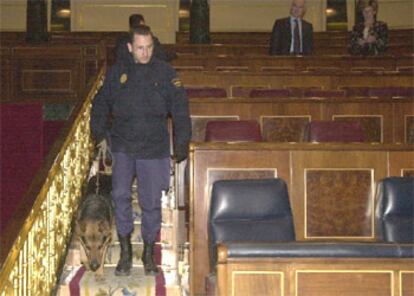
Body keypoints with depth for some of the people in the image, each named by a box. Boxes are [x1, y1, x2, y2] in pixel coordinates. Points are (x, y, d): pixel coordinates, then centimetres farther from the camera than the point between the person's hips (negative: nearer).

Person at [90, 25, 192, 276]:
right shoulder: (117, 72, 6)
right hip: (123, 147, 1)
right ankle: (126, 251, 2)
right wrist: (99, 131, 6)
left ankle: (149, 253, 22)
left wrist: (182, 142, -6)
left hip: (154, 149, -1)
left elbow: (180, 109, -1)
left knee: (151, 203, 5)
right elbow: (101, 103, 17)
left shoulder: (165, 73, 0)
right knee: (120, 195, -14)